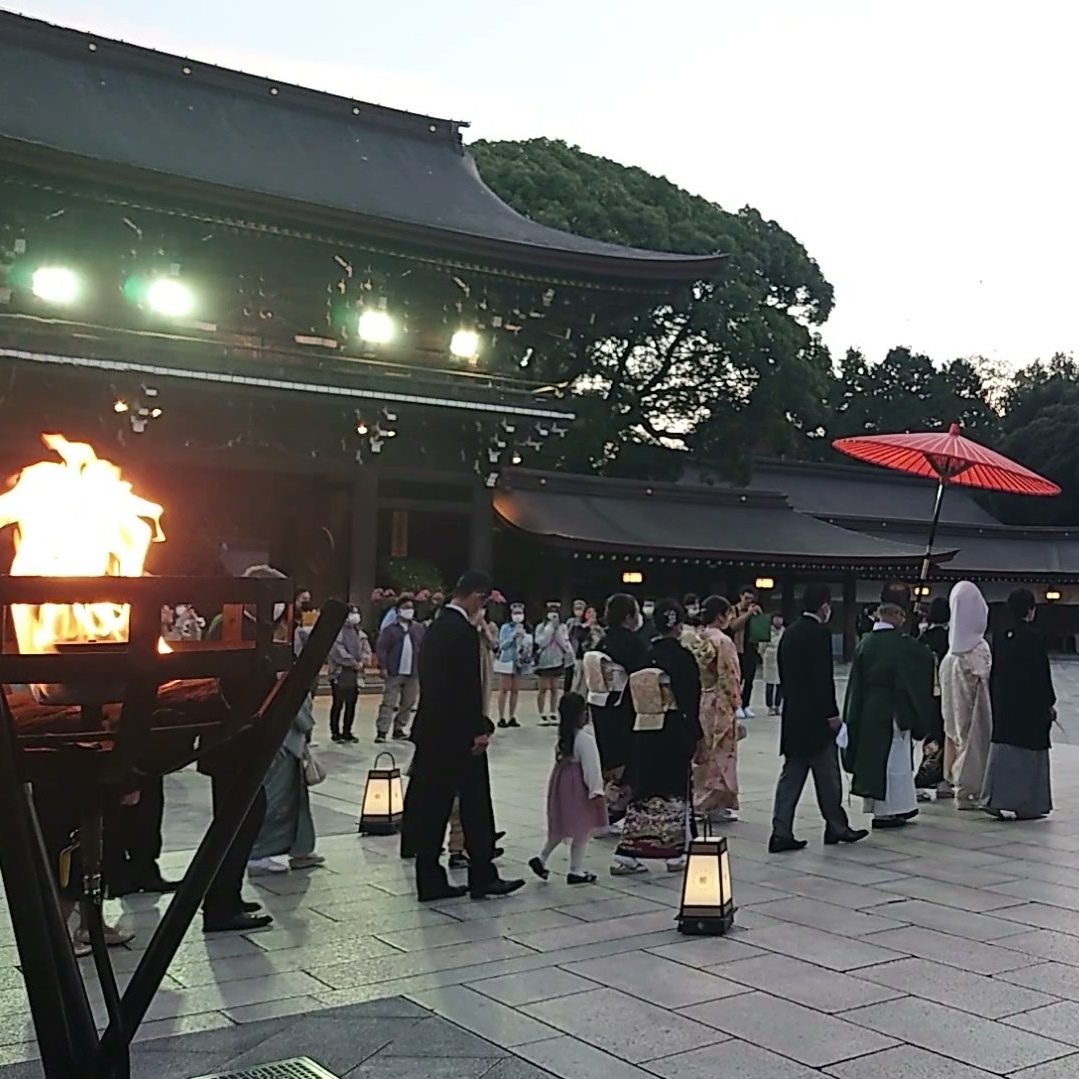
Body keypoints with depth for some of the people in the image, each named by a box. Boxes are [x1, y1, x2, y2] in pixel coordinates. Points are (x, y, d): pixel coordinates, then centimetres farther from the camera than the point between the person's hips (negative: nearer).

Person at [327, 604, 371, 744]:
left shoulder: (360, 634, 15)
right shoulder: (337, 632, -8)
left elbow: (367, 651, 10)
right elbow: (338, 651, -16)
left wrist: (361, 662, -9)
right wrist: (354, 663, -13)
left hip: (355, 674, 6)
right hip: (339, 673, -6)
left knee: (351, 704, 10)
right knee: (338, 704, -2)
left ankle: (347, 731, 20)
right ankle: (335, 732, 7)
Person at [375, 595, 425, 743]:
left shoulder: (419, 629, 8)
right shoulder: (390, 629, -2)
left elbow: (424, 649, 10)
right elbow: (381, 648, -6)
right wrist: (383, 667, -13)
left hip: (412, 674, 4)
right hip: (394, 673, -4)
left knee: (408, 704, 9)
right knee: (388, 703, -6)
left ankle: (399, 729, 21)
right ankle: (381, 731, -5)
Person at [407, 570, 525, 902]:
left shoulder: (436, 627, 11)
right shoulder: (464, 631, -16)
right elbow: (468, 687, -20)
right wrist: (479, 730, -14)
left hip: (432, 730, 9)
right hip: (458, 734, -9)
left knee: (432, 806, 9)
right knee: (475, 806, 3)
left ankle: (430, 882, 13)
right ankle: (483, 877, 12)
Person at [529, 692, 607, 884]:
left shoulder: (563, 735, 5)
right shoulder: (585, 738, -20)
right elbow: (591, 766, -19)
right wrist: (596, 790, -15)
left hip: (561, 781, 8)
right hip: (577, 785, -8)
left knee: (562, 828, 19)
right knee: (582, 830, 4)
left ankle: (542, 858, 16)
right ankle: (576, 870, 11)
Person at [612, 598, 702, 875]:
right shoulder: (682, 657, -13)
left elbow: (633, 695, 8)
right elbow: (691, 699, -12)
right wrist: (693, 735, -4)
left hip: (644, 731, 5)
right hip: (673, 731, -5)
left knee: (642, 790, 10)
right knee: (675, 789, 8)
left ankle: (627, 854, 7)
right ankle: (675, 853, 16)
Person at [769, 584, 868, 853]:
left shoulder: (789, 633, 9)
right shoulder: (820, 633, -14)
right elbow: (824, 678, -18)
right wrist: (832, 713, -12)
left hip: (792, 716, 8)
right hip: (816, 717, -7)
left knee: (791, 775, 7)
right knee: (827, 776, 6)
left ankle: (781, 833, 4)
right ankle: (836, 827, 19)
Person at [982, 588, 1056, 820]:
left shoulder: (1000, 637, 3)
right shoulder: (1033, 639, -15)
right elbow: (1042, 675, -12)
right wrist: (1050, 703, -1)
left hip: (1004, 705, 6)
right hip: (1030, 705, -6)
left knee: (1003, 748, 10)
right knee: (1028, 754, 3)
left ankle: (997, 800, 11)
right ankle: (1025, 804, 5)